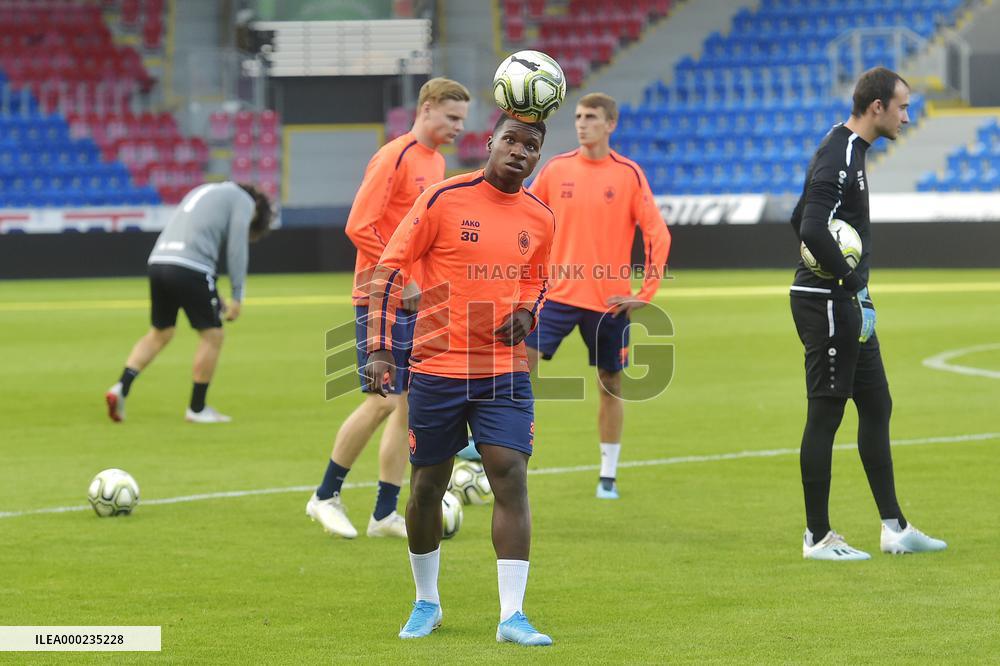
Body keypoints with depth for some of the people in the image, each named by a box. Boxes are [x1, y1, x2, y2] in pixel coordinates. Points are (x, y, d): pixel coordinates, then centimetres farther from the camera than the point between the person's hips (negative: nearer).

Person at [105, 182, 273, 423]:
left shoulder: (203, 193, 33)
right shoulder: (243, 200, 10)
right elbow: (237, 249, 0)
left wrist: (216, 299, 26)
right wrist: (237, 297, 2)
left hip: (158, 261, 7)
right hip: (189, 270, -7)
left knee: (160, 333, 19)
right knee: (212, 335, 6)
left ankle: (122, 387, 4)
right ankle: (197, 408, 12)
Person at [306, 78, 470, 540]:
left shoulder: (436, 162, 14)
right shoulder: (395, 157, -13)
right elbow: (359, 227, -19)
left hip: (416, 299, 8)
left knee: (411, 402, 5)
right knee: (383, 401, -9)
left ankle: (385, 514, 10)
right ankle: (326, 497, 6)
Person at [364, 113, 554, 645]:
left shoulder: (540, 218, 6)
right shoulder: (444, 200, -8)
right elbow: (388, 270, -6)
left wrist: (527, 313, 1)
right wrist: (379, 349, -13)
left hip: (505, 370, 2)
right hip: (437, 366, -2)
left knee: (511, 478, -12)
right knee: (427, 486, 6)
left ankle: (512, 616, -10)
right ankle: (426, 602, 27)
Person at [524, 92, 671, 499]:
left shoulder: (629, 175, -3)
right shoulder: (556, 169, 2)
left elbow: (658, 236, -3)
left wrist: (646, 293, -7)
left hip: (610, 299, -1)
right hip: (557, 293, 1)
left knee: (611, 383, 7)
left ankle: (608, 476, 19)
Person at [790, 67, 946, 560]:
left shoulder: (850, 150, 15)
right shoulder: (838, 157, -17)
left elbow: (802, 220, 23)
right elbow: (811, 227, -29)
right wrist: (854, 284, -22)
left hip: (849, 306, 11)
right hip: (828, 302, -11)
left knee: (876, 407, 13)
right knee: (825, 414, -4)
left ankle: (894, 528, 18)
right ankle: (817, 537, 2)